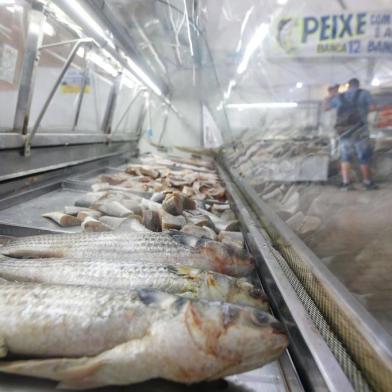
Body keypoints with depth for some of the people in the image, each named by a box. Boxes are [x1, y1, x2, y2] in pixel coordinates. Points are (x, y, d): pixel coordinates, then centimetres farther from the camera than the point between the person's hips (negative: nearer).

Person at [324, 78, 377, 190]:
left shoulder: (339, 96, 13)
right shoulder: (364, 93, 5)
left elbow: (325, 107, 19)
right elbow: (372, 107, -4)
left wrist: (330, 96, 32)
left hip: (344, 129, 3)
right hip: (359, 128, -3)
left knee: (345, 156, 7)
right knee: (364, 155, 6)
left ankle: (345, 182, 0)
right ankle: (367, 182, 10)